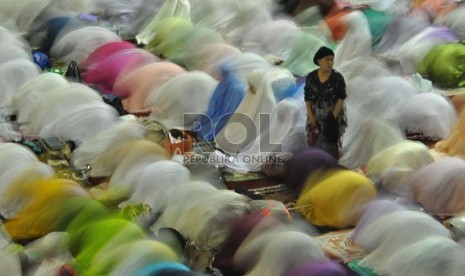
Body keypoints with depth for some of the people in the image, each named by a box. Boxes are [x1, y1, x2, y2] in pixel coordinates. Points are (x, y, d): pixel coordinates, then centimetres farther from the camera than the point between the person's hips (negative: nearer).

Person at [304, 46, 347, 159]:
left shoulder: (337, 77, -10)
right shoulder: (311, 77, -3)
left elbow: (341, 98, -10)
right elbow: (307, 98, 1)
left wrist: (334, 116, -17)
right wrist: (310, 116, -8)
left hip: (333, 116, -3)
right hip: (316, 117, 3)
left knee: (330, 145, 0)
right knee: (314, 144, 5)